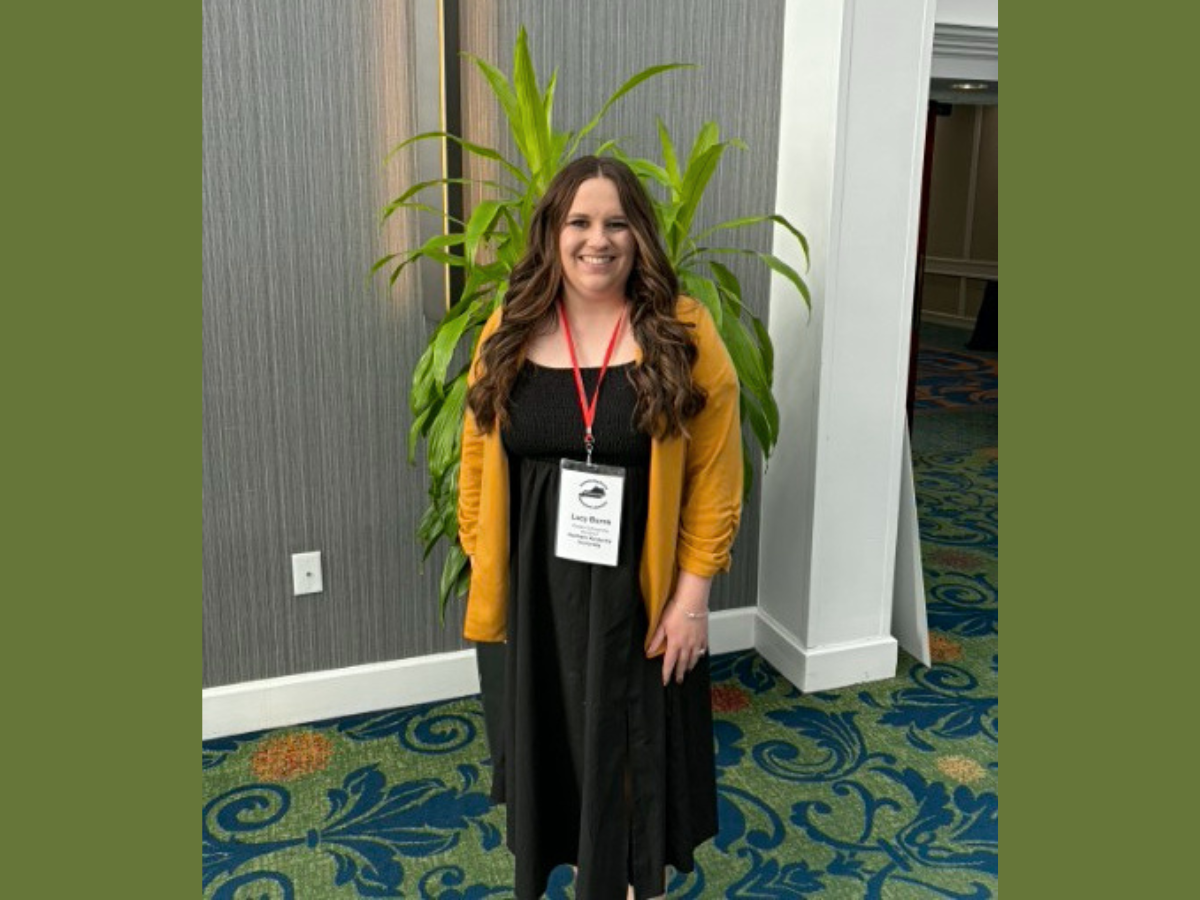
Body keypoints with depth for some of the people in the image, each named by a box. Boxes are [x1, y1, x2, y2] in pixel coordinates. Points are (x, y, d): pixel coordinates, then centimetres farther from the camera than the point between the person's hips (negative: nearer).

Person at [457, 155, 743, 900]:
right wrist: (484, 568, 3)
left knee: (640, 742, 14)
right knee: (556, 738, 18)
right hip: (538, 585, 3)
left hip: (641, 587, -2)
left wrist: (693, 591, -10)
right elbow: (478, 460, 4)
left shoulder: (683, 333, -10)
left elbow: (716, 473, -8)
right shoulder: (509, 332, -2)